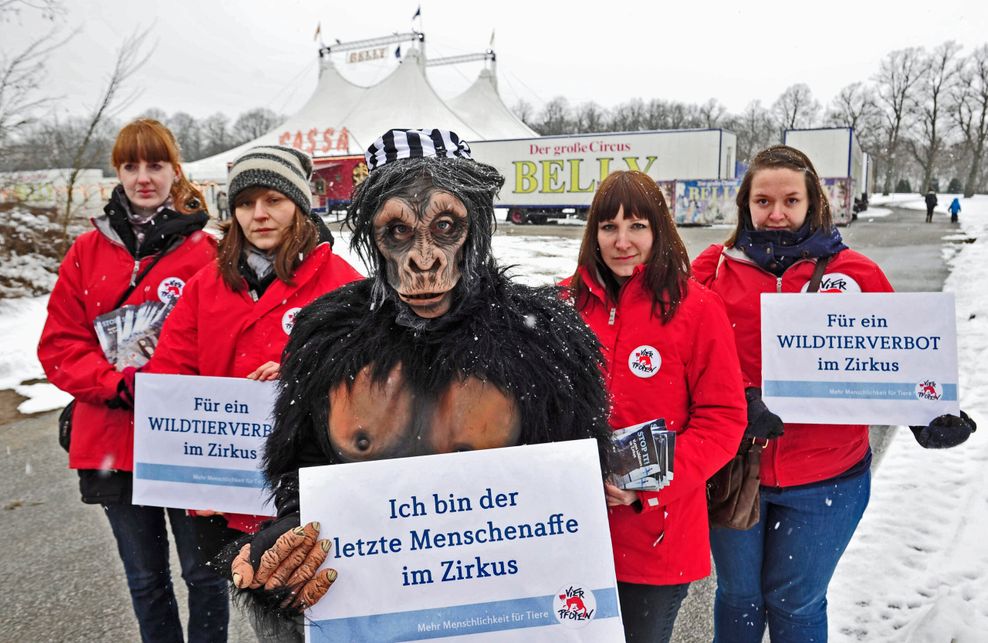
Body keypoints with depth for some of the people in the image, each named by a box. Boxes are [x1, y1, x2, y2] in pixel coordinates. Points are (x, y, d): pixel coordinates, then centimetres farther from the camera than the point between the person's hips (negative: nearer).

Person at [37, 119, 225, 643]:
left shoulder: (204, 251, -4)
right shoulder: (88, 252, 6)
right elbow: (59, 345, 3)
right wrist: (119, 384, -13)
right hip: (112, 441, 3)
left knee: (203, 573, 11)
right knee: (145, 580, 18)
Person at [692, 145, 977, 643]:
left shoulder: (856, 274, -4)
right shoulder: (714, 268, -4)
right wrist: (738, 403, -20)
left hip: (825, 477, 0)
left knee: (795, 603, 17)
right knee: (737, 596, 19)